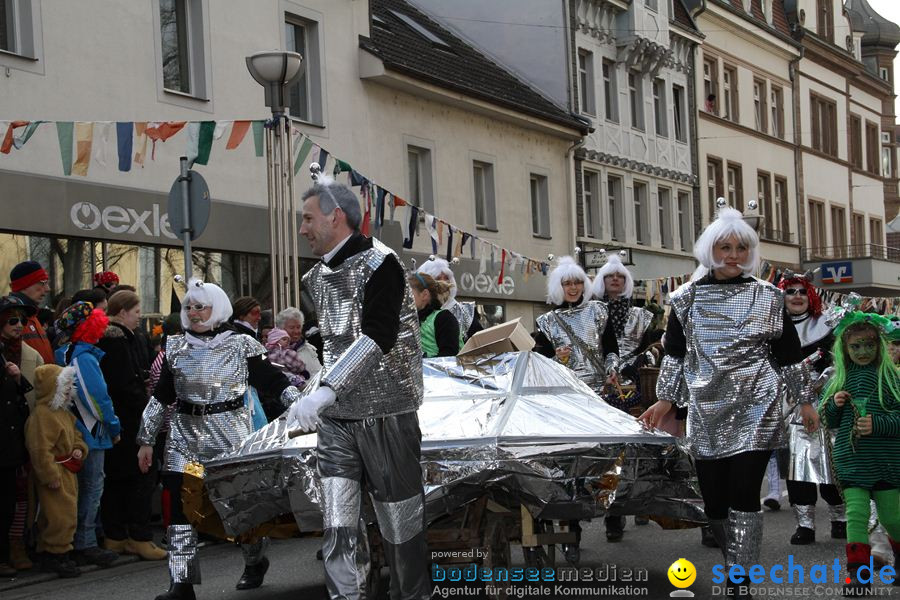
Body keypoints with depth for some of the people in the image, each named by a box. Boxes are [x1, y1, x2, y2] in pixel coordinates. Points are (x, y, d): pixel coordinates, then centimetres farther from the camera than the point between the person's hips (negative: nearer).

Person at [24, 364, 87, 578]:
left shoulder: (65, 413, 14)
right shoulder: (41, 415, -19)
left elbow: (76, 434, 26)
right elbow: (41, 450, -22)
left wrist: (79, 449, 4)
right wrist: (50, 476, -22)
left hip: (68, 472, 10)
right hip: (54, 475, -10)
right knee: (61, 515, -10)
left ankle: (48, 555, 22)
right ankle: (58, 555, -1)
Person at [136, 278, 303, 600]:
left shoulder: (241, 344, -1)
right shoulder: (176, 348, 9)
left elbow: (274, 382, 0)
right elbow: (160, 397, 13)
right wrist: (146, 440, 12)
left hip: (231, 431, -3)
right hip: (185, 435, 3)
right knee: (180, 505, -4)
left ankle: (255, 560, 29)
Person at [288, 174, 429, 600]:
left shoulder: (379, 264, -10)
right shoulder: (317, 277, 14)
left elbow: (377, 337, -21)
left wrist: (325, 392, -28)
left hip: (386, 411, -6)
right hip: (335, 418, 6)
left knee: (400, 520, 2)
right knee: (338, 527, -2)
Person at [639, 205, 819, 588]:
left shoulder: (768, 297, 5)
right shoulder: (687, 299, 6)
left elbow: (788, 356, 9)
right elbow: (675, 355, 11)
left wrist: (804, 400, 9)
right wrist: (665, 400, 5)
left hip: (755, 411, -2)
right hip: (707, 413, 2)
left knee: (743, 495, -10)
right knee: (712, 498, 3)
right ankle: (736, 564, 23)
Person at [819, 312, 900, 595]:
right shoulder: (839, 380, 7)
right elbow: (829, 422, 14)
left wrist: (877, 424, -23)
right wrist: (835, 405, -6)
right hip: (850, 461, 2)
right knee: (856, 514, -4)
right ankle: (858, 574, 2)